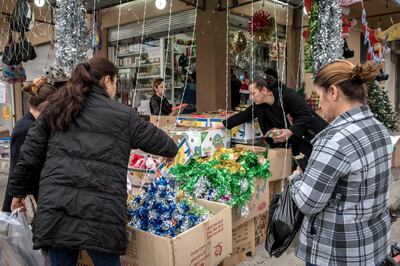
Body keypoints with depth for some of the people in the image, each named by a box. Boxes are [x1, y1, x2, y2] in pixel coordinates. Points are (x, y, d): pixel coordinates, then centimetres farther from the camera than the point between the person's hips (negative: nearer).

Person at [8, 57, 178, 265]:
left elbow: (29, 154, 11)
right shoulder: (123, 115, 1)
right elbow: (156, 140, 12)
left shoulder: (56, 109, 10)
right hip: (101, 214, -3)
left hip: (55, 208, 4)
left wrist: (18, 191, 22)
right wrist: (172, 150, 33)